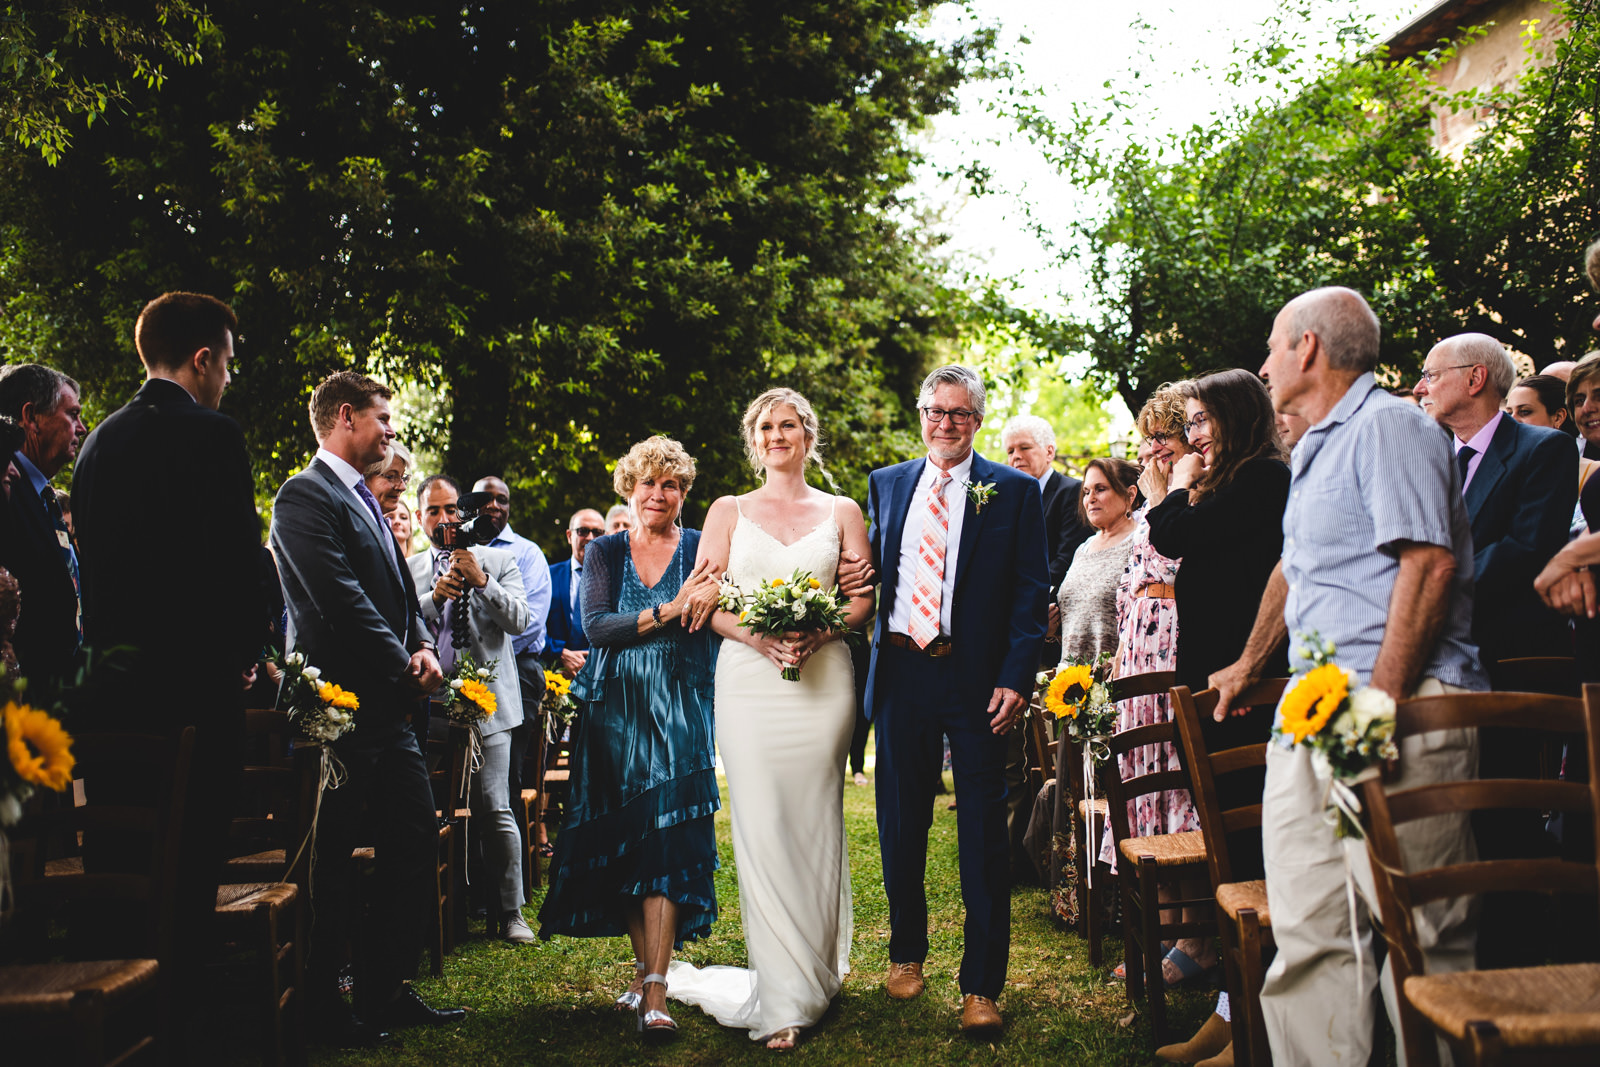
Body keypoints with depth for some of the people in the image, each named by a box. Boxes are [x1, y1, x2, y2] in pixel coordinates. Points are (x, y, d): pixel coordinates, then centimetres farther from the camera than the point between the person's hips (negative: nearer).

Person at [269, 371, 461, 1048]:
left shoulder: (367, 501, 19)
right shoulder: (306, 495, -11)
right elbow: (341, 600, -19)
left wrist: (423, 644, 0)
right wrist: (403, 665, -12)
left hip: (388, 708, 9)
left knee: (417, 841, 11)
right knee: (332, 863, 1)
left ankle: (387, 991, 21)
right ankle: (323, 1009, 14)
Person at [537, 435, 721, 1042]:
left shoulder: (700, 548, 4)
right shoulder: (606, 552, 8)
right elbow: (596, 625, -7)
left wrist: (713, 597, -26)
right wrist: (667, 611, -19)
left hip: (678, 713, -2)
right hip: (615, 713, 2)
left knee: (668, 839, -9)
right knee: (625, 841, 5)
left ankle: (655, 991, -10)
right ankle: (645, 966, 19)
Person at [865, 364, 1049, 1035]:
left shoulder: (1014, 491, 2)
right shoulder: (886, 485, 12)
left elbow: (1030, 591, -2)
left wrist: (1017, 677, -11)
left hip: (977, 679, -3)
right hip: (900, 673, 3)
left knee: (983, 834, 2)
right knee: (900, 823, 13)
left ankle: (982, 985, 12)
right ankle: (906, 951, 33)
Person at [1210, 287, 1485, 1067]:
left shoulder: (1388, 425, -7)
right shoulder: (1314, 450, 23)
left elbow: (1429, 562, -18)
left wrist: (1380, 704, -22)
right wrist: (1248, 667, 43)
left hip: (1401, 708, -9)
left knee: (1415, 930, -4)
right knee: (1306, 929, 5)